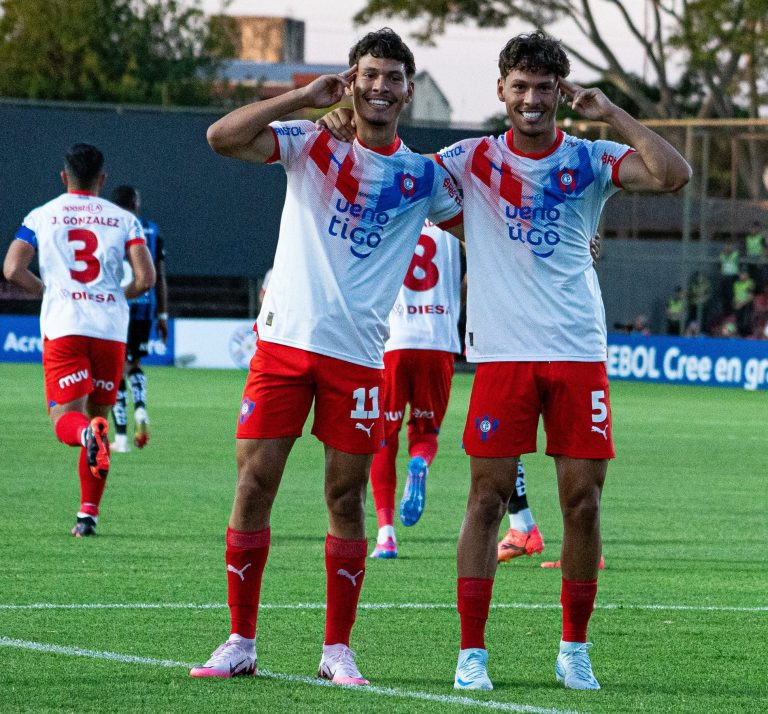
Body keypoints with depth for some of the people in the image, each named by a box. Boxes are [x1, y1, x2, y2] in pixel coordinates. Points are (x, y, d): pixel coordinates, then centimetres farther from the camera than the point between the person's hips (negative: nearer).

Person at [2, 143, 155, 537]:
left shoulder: (41, 216, 8)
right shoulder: (124, 220, 8)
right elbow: (146, 278, -2)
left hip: (63, 327, -2)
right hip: (111, 328, 2)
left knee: (66, 420, -4)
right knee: (97, 414, 15)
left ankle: (89, 433, -42)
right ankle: (88, 515, 13)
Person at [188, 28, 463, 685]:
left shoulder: (423, 175, 9)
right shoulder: (311, 145, 4)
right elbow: (222, 137, -9)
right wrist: (306, 98, -11)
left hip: (359, 354, 1)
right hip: (285, 338, -1)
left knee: (346, 497, 1)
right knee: (254, 483, -3)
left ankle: (337, 649, 11)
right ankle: (241, 642, 7)